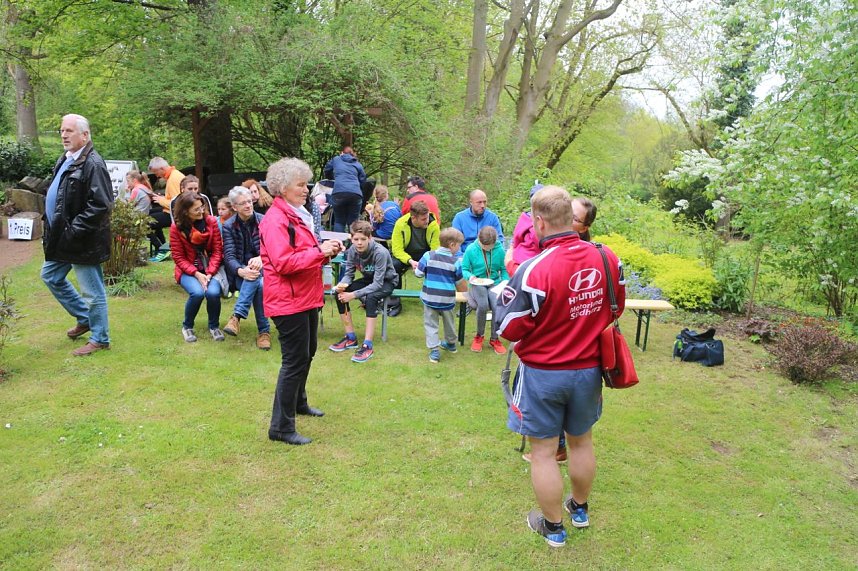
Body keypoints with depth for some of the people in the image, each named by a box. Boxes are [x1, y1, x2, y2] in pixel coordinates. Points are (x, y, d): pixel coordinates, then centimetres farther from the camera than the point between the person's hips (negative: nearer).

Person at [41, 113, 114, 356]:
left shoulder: (93, 164, -19)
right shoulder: (65, 160, 11)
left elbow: (101, 205, -25)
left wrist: (74, 230, -23)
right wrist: (53, 227, 12)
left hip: (83, 241, -10)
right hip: (61, 237, 10)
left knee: (92, 291, 2)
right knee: (51, 277, 23)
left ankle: (99, 339, 17)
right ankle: (84, 318, 37)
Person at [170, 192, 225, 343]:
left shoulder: (211, 222, -5)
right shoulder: (176, 228, -7)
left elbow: (217, 250, -5)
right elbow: (179, 258, -6)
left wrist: (209, 273, -17)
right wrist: (197, 274, -19)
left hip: (210, 268, 1)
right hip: (188, 270, -1)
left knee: (213, 292, -29)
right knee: (197, 292, -30)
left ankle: (214, 326, 2)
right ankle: (187, 327, 0)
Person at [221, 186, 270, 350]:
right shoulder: (228, 226, 2)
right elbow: (229, 256, -8)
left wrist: (261, 258, -34)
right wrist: (241, 271, -32)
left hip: (262, 268, 0)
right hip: (240, 272, 0)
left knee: (256, 277, -37)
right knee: (258, 284, -35)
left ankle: (237, 317, -36)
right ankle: (264, 331, -33)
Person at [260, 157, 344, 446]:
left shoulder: (298, 215, 16)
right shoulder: (275, 220, -17)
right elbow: (283, 263, -26)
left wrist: (327, 250, 5)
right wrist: (319, 251, -24)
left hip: (306, 297, 10)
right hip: (289, 301, -10)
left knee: (307, 353, 22)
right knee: (295, 361, -7)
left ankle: (299, 403, 42)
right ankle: (281, 427, 2)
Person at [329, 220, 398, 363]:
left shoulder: (380, 252, -31)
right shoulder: (352, 250, -15)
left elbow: (377, 284, -32)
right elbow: (349, 274, -8)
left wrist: (354, 295, -38)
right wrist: (343, 284, -32)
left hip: (386, 282, -6)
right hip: (368, 279, 6)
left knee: (370, 298, -37)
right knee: (340, 293, -16)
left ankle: (367, 345, -31)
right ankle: (350, 337, -6)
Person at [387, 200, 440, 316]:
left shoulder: (433, 225, -17)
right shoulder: (401, 224, -20)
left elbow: (436, 249, -16)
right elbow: (397, 249, -21)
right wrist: (410, 261, -37)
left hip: (425, 255, 1)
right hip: (405, 255, -1)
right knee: (393, 266, -31)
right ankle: (394, 303, -14)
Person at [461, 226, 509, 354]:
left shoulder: (499, 250, -4)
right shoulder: (471, 249, -6)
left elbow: (504, 269, 6)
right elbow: (464, 269, 1)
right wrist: (470, 276, -20)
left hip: (495, 282, 1)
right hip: (477, 283, -1)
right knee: (483, 305, -30)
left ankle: (494, 339, -2)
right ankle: (479, 336, -1)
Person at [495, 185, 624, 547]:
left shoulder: (534, 270, -27)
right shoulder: (608, 258, -10)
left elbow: (508, 330, -18)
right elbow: (616, 307, 7)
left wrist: (505, 293, -2)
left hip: (543, 374, -5)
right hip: (590, 371, 6)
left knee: (543, 452, 12)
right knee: (582, 441, 25)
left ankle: (553, 527, 28)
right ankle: (580, 508, 46)